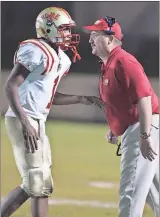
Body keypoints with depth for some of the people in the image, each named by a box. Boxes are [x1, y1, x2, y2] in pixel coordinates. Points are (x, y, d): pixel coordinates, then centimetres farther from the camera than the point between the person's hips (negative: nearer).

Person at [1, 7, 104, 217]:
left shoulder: (60, 58, 16)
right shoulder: (35, 51, -14)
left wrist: (82, 99, 17)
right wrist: (25, 123, -26)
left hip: (36, 122, 10)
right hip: (24, 121, -10)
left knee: (33, 185, 13)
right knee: (39, 185, -8)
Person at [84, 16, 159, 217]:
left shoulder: (122, 61, -16)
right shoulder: (107, 65, 15)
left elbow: (143, 96, -24)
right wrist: (114, 129, 17)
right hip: (132, 131, 11)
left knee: (131, 190, -12)